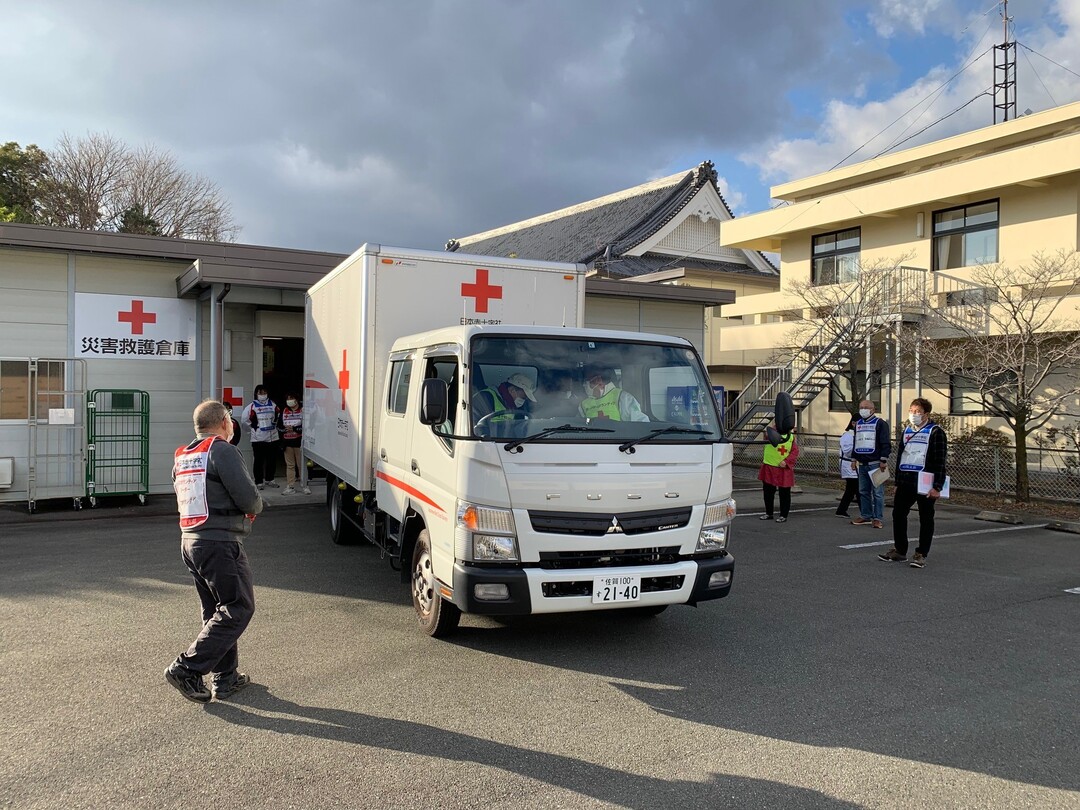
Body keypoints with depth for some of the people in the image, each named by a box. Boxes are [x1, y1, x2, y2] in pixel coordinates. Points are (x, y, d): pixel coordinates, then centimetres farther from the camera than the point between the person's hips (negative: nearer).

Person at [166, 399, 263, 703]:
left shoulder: (181, 458, 16)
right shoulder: (222, 450, -12)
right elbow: (248, 497, -18)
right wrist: (255, 508, 6)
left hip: (189, 540, 9)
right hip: (220, 542, -9)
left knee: (217, 610, 16)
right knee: (239, 608, -2)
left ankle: (225, 677, 20)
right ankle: (188, 668, -7)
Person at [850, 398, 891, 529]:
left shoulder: (880, 423, -5)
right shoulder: (858, 424, 16)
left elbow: (886, 444, -10)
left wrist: (883, 461, -16)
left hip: (876, 463, -7)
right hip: (862, 464, 7)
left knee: (877, 492, -5)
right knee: (863, 491, 10)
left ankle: (878, 518, -1)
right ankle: (865, 516, 18)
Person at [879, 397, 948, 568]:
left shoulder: (935, 432, -8)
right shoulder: (907, 431, 14)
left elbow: (940, 461, -13)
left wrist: (937, 487, -18)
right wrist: (897, 482, 18)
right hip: (905, 482, 7)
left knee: (926, 519, 4)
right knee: (898, 514, 10)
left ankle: (921, 554, 12)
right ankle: (899, 551, 23)